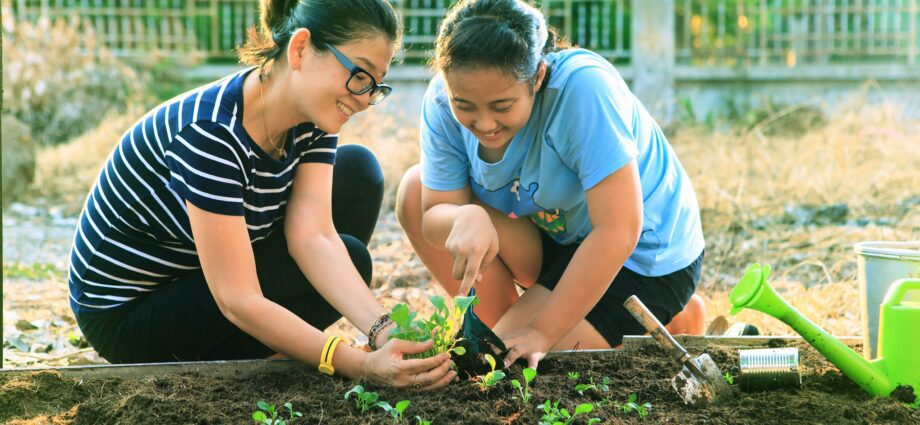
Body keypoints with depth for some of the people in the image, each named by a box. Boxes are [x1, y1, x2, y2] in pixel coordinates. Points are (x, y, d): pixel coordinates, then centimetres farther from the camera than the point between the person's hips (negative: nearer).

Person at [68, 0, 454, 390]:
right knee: (348, 257, -17)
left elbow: (314, 235, -19)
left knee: (358, 172, -1)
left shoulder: (311, 121, -8)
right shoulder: (210, 134, -33)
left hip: (193, 275, 8)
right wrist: (364, 366, -42)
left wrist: (382, 331, -35)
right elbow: (238, 301, -34)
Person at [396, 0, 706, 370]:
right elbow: (433, 217, -13)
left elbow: (618, 232, -34)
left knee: (509, 365, -18)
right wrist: (466, 218, -38)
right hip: (558, 238, 6)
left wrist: (541, 332, -29)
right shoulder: (443, 101, -16)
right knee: (415, 192, -10)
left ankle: (669, 322, 2)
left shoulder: (584, 87, -34)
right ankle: (503, 330, 3)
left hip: (643, 257, -6)